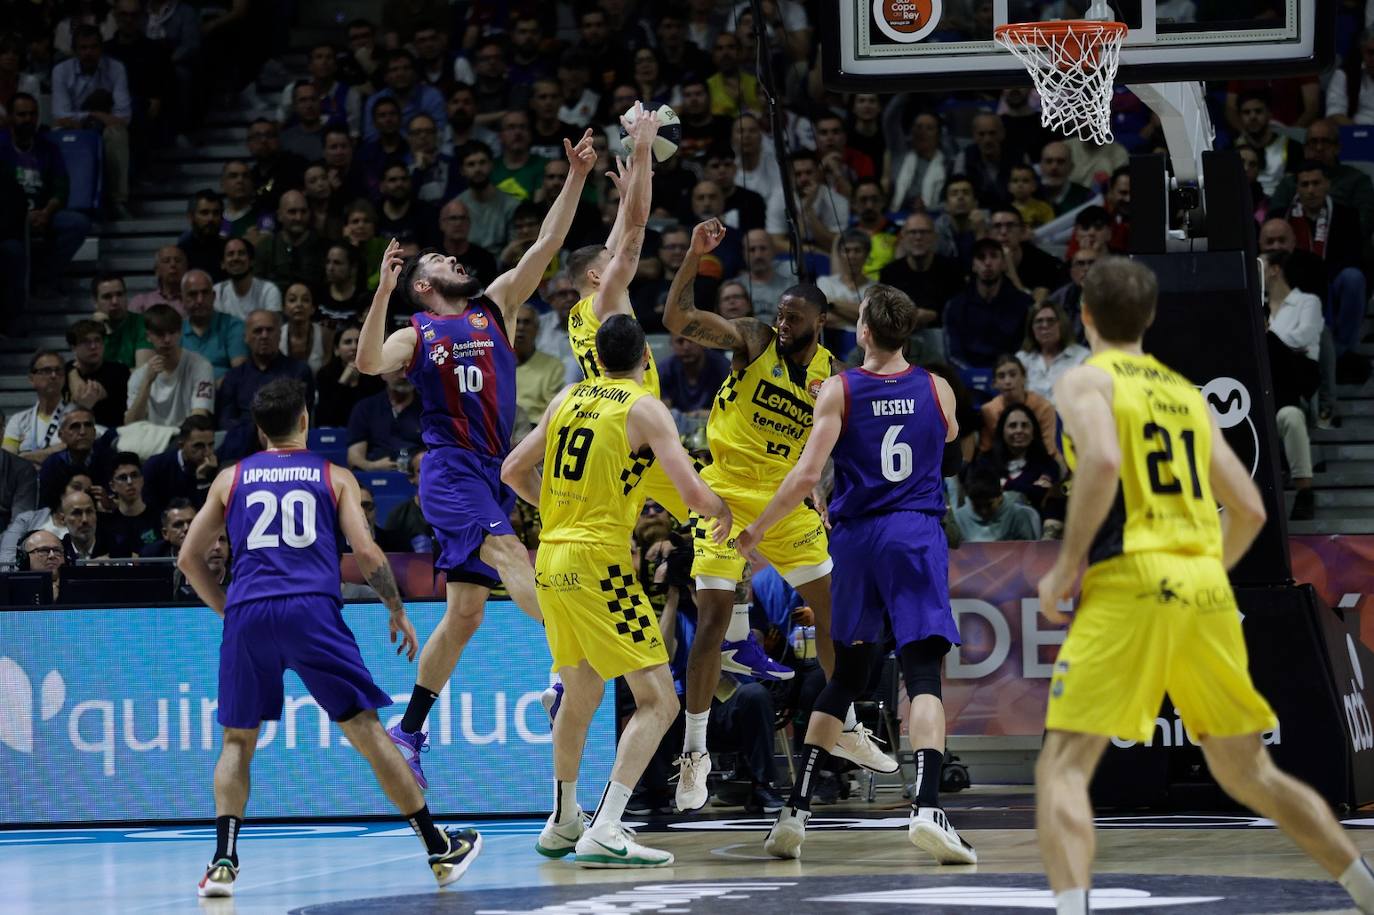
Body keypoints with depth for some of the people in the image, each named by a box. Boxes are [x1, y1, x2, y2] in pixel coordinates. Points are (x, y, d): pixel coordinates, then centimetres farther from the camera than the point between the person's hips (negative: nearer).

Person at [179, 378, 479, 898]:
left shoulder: (231, 479, 20)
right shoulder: (334, 476, 15)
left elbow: (188, 559, 18)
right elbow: (366, 551, 4)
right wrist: (397, 610, 17)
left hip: (247, 616, 1)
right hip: (312, 610, -1)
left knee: (237, 740, 15)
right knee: (366, 730, 5)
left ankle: (223, 861, -3)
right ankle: (441, 851, 9)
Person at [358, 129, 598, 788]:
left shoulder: (495, 306, 16)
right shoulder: (415, 334, 6)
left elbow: (546, 246, 7)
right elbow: (368, 364, -14)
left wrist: (576, 177, -1)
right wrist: (383, 293, -23)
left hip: (496, 470, 5)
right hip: (450, 467, -5)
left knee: (465, 611, 5)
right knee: (507, 551, -29)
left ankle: (409, 733, 13)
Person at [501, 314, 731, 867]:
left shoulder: (567, 399, 13)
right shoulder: (644, 408, -5)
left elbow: (513, 472, 19)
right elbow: (692, 493, -13)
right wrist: (722, 512, 9)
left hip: (551, 561, 7)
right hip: (600, 563, -7)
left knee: (580, 694, 25)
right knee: (657, 700, -6)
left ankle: (563, 823, 36)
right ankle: (604, 833, -19)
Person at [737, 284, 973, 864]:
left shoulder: (839, 391, -1)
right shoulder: (937, 390, 4)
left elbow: (808, 474, -9)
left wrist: (757, 529, 2)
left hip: (857, 538, 1)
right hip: (917, 537, -1)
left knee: (846, 678, 14)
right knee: (923, 676, -9)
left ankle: (795, 813, 13)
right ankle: (927, 807, -27)